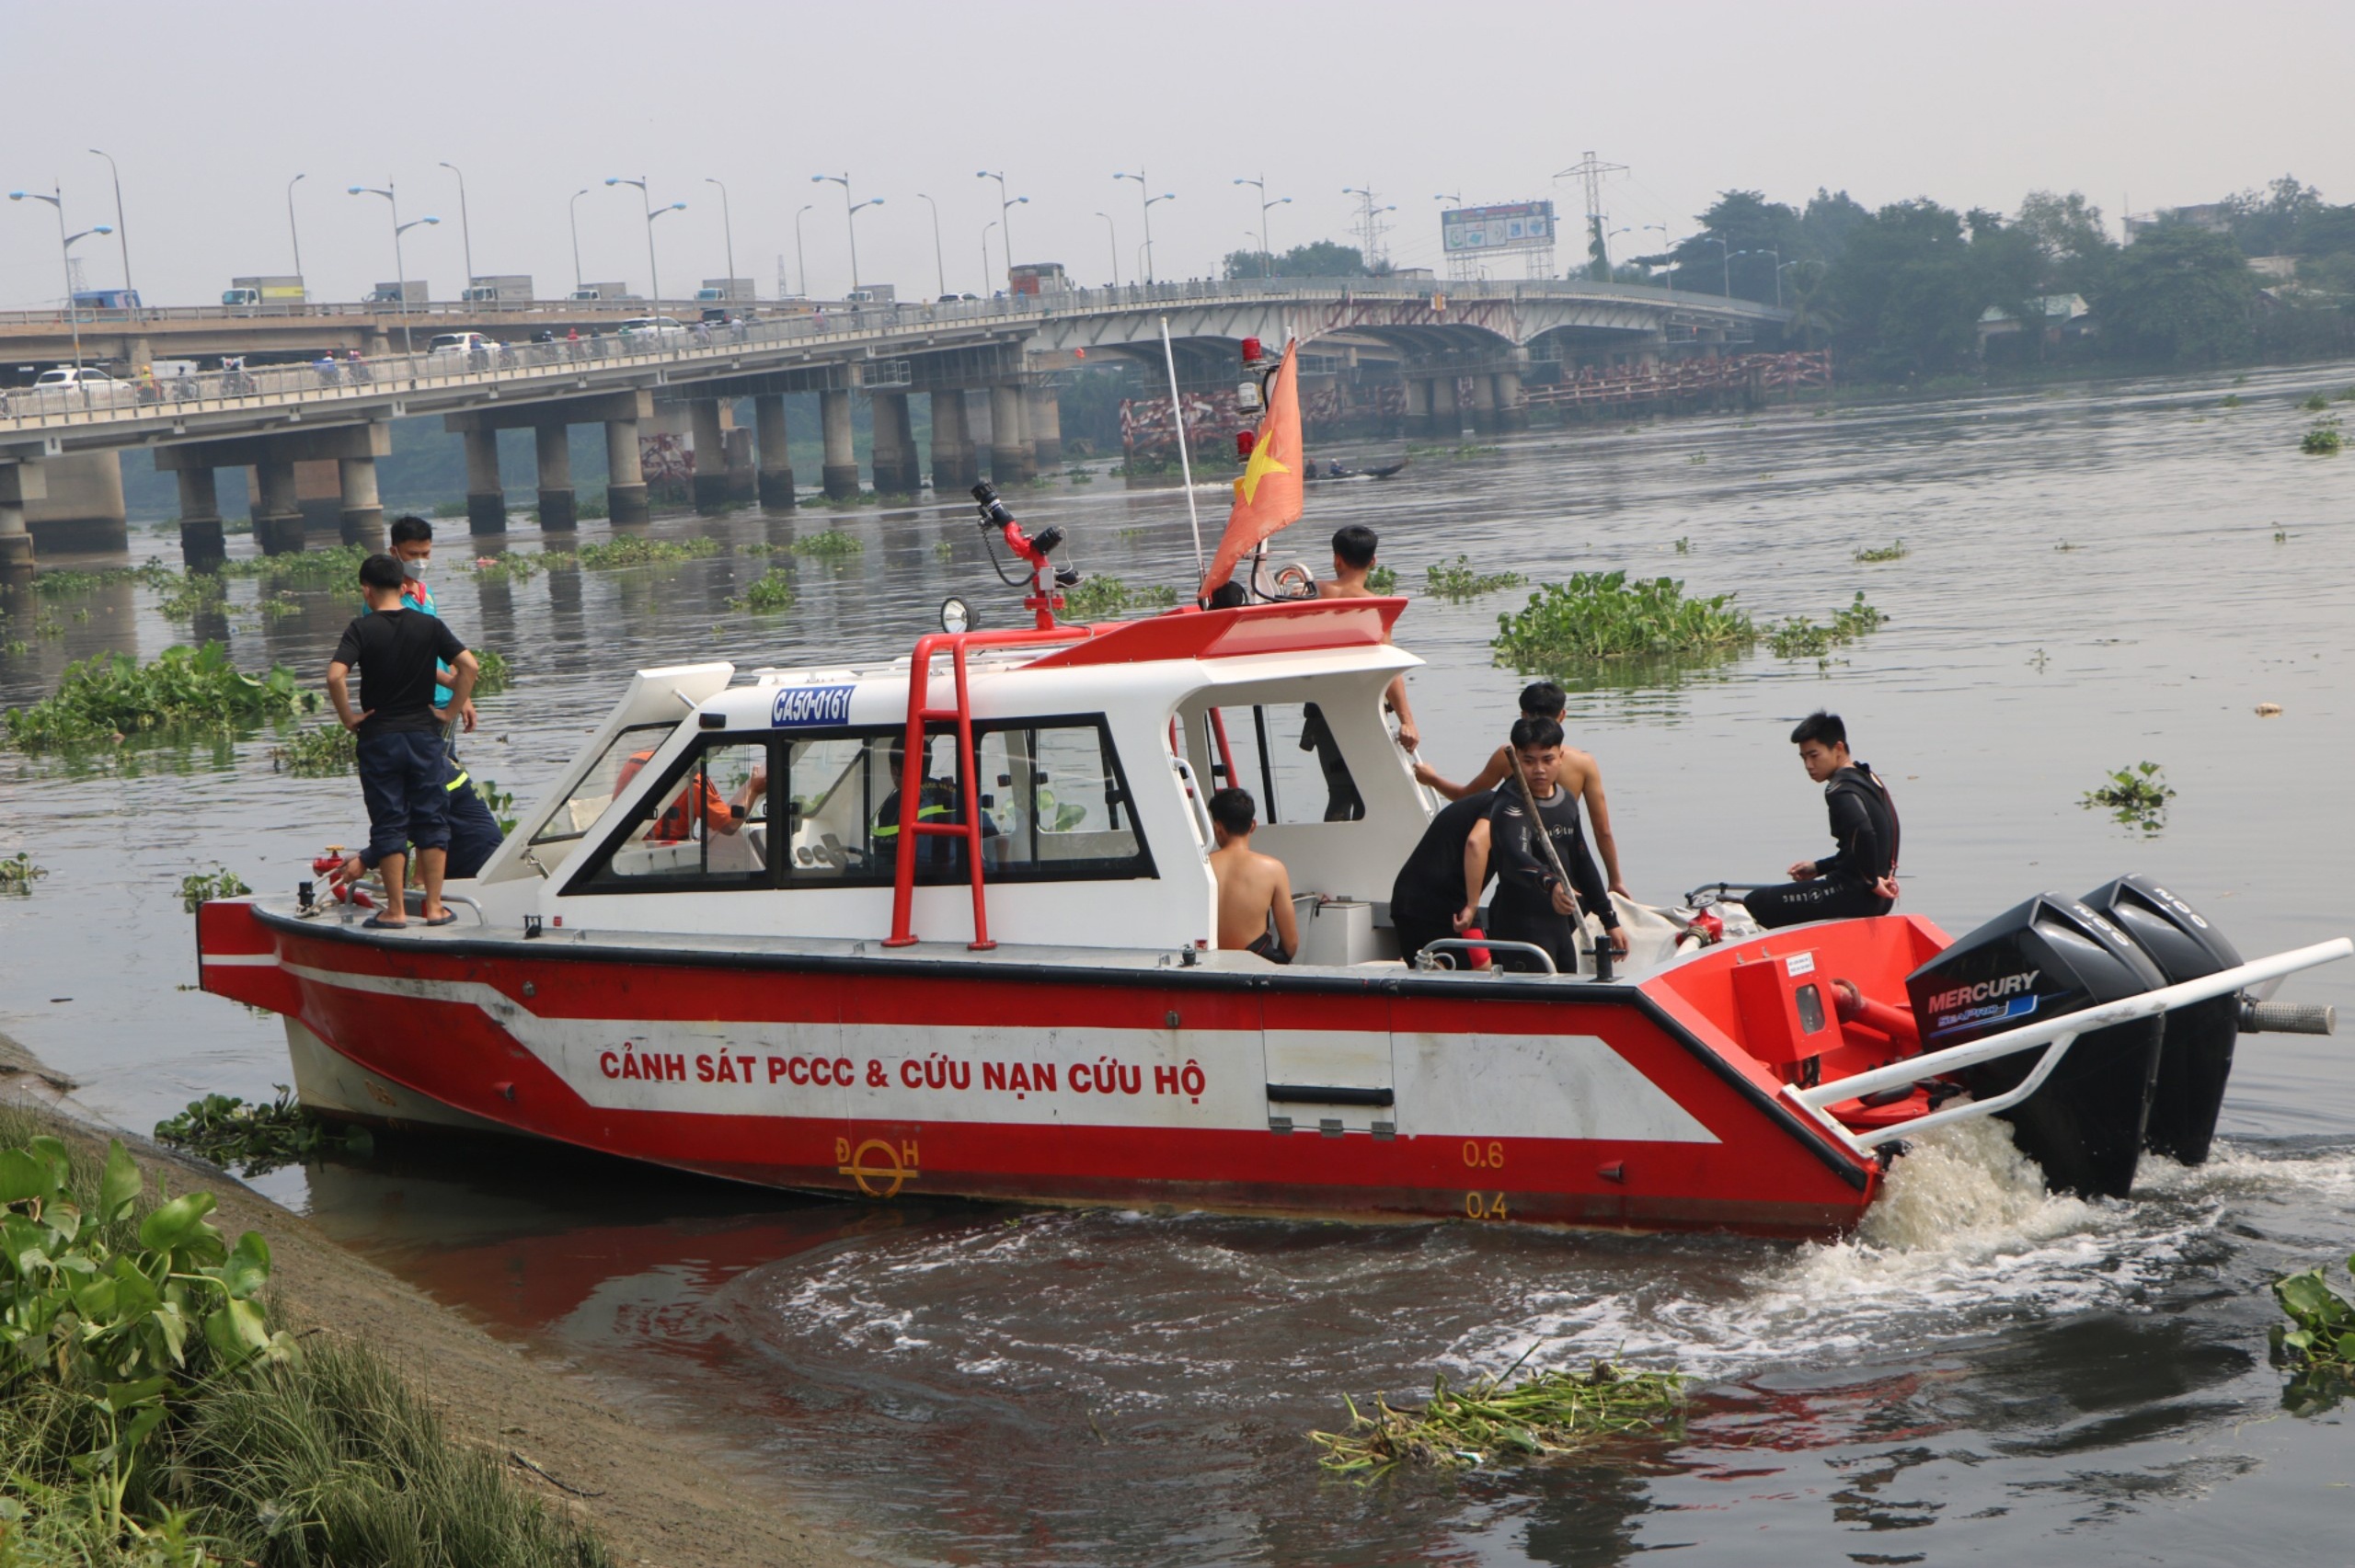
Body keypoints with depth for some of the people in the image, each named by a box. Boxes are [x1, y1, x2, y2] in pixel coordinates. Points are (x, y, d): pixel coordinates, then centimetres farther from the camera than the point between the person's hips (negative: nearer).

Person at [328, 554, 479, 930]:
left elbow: (335, 676, -20)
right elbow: (469, 665, -8)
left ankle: (396, 911, 5)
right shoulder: (430, 626, 0)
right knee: (431, 821, 8)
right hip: (425, 734, 2)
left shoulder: (361, 628, -7)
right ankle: (434, 906, 7)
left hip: (379, 738, -1)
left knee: (388, 825, 4)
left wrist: (348, 717, -8)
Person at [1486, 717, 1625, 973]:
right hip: (1520, 929, -8)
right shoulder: (1511, 807, -16)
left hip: (1559, 924, 8)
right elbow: (1517, 858, -35)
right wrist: (1550, 884, -55)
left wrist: (1610, 921, 20)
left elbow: (1582, 863, 19)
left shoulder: (1567, 801, 9)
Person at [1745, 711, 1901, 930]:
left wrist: (1872, 880, -22)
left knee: (1756, 903, -9)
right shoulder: (1868, 779, 16)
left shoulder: (1841, 790, -16)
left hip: (1854, 895, -11)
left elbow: (1863, 833, -35)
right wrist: (1818, 868, 19)